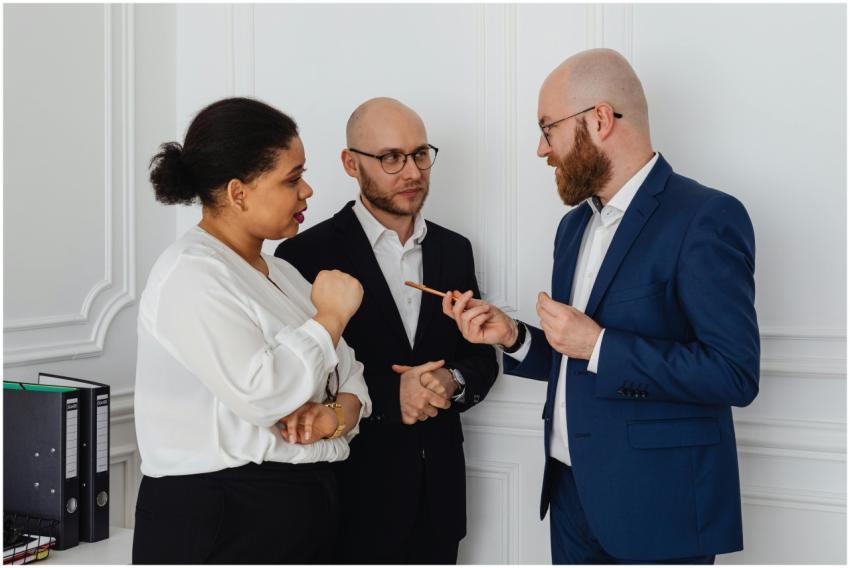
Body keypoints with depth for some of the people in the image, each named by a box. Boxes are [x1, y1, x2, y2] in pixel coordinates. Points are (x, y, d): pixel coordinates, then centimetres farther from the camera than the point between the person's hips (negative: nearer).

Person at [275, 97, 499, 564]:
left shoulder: (454, 250, 7)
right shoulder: (306, 254, -10)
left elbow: (482, 357, 11)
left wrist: (454, 383, -11)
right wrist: (388, 396, -21)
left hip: (438, 492, 5)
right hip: (352, 493, -4)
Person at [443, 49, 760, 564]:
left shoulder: (705, 217, -15)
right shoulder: (576, 225, 11)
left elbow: (734, 375, -21)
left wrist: (598, 345, -22)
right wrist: (514, 337, -1)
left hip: (657, 503, -7)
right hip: (572, 489, 7)